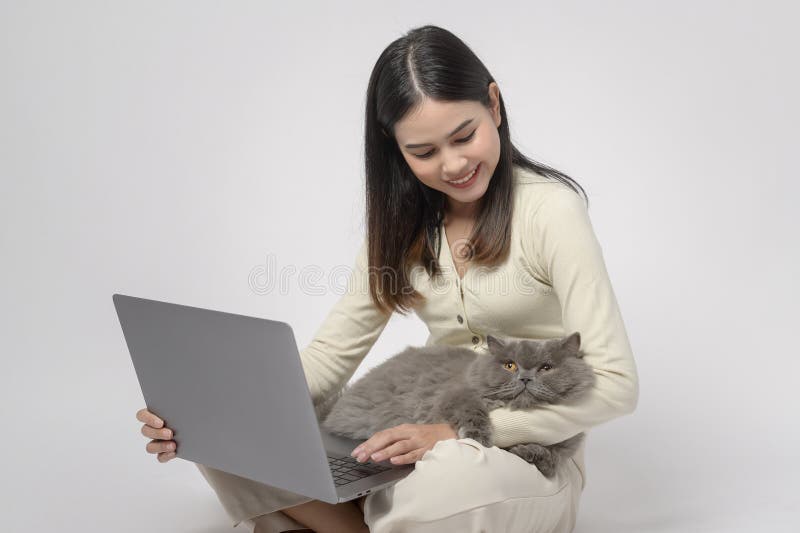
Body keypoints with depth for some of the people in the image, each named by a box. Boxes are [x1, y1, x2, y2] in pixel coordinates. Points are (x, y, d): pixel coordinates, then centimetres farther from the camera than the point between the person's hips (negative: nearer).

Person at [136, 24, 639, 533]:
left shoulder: (548, 209, -13)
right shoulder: (400, 225, 4)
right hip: (431, 442, 5)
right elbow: (331, 355, 1)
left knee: (447, 481, -40)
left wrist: (457, 431, -27)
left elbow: (615, 383, -18)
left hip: (532, 457, -4)